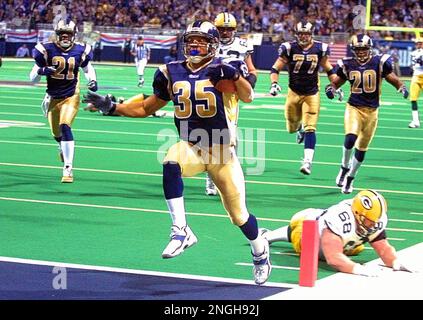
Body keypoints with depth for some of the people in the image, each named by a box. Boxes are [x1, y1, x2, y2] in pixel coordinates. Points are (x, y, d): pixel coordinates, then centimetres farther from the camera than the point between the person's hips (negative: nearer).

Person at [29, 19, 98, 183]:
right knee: (56, 133, 16)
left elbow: (87, 69, 16)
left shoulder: (80, 51, -6)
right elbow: (33, 78, -6)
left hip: (71, 97, -2)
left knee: (65, 127, -23)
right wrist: (41, 71, -28)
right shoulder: (47, 50, -11)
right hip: (53, 98, 2)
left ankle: (68, 169, -21)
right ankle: (63, 147, 56)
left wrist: (93, 81, -4)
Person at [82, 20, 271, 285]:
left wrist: (234, 75, -39)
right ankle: (181, 231, -30)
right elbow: (146, 109, 13)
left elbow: (248, 97, -23)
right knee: (171, 163, -35)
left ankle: (260, 252, 35)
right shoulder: (172, 73, 3)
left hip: (222, 153, -2)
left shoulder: (224, 69, -8)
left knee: (238, 213, 3)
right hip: (190, 147, 2)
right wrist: (111, 107, 5)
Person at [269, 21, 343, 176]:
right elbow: (275, 68, -5)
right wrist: (274, 84, -21)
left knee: (310, 129, -11)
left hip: (312, 94, -1)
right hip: (294, 93, 1)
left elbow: (329, 70, 9)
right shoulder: (289, 48, -10)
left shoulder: (320, 49, -5)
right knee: (292, 128, 15)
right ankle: (300, 127, 52)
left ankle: (308, 161, -12)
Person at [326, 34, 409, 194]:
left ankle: (350, 179, 25)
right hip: (354, 108, 0)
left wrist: (402, 88, -20)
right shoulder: (347, 65, 1)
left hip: (371, 111, 0)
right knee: (350, 138, -24)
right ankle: (344, 167, 4)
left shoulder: (379, 62, -5)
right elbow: (336, 82, 12)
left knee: (362, 148, 7)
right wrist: (331, 88, -11)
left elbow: (393, 79, 0)